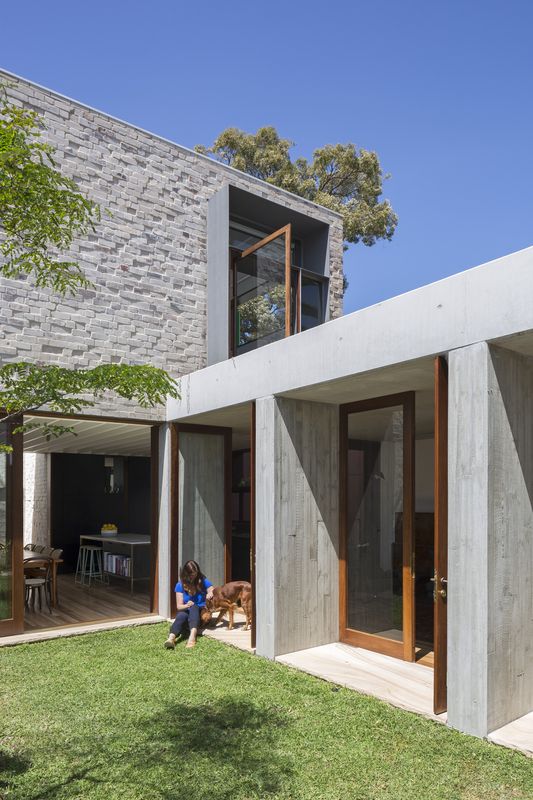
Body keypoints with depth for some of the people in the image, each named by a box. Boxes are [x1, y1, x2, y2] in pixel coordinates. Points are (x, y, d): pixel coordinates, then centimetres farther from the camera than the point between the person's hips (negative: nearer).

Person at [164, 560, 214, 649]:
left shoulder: (203, 582, 1)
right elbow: (179, 606, -3)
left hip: (201, 612, 0)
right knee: (181, 615, -34)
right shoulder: (180, 585, 1)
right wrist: (186, 605, -26)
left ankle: (193, 635, -60)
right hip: (186, 611, 1)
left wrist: (211, 593, -23)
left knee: (194, 607, -34)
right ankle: (171, 638, -62)